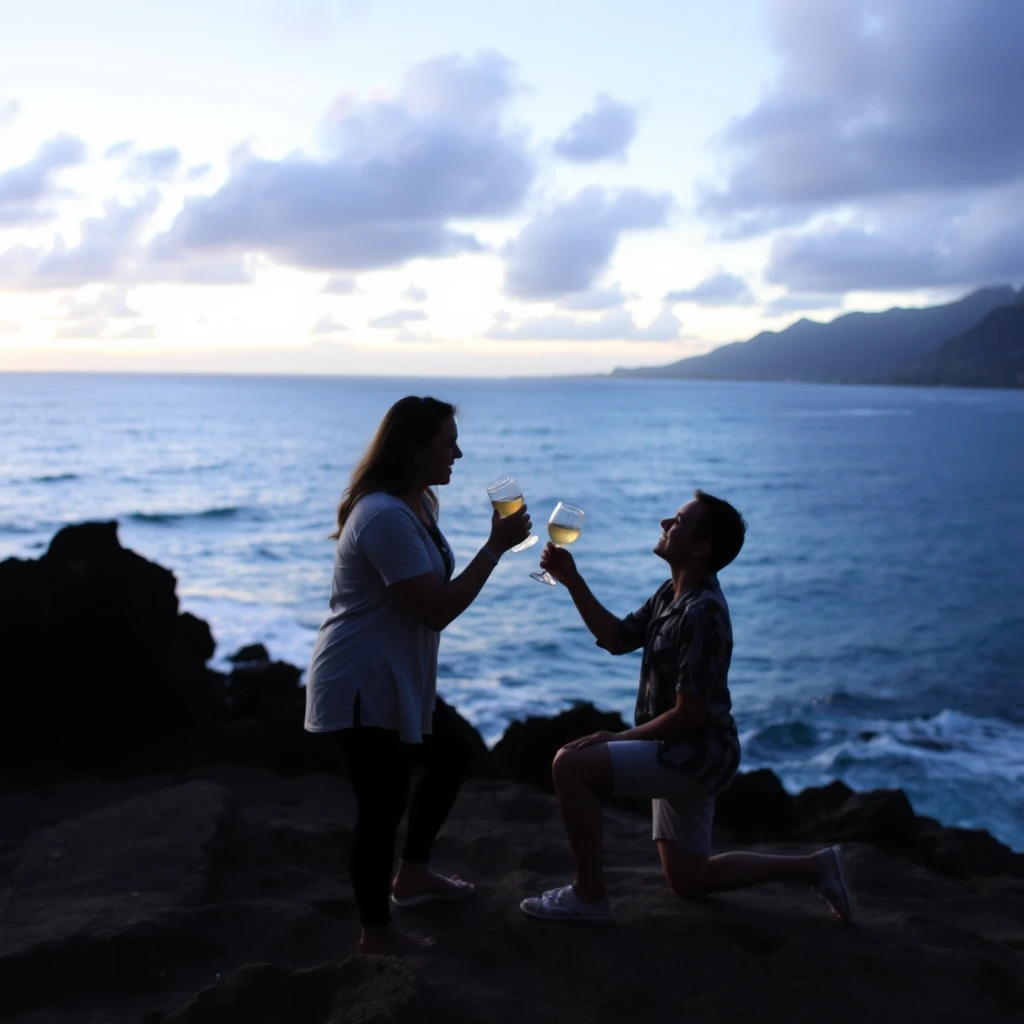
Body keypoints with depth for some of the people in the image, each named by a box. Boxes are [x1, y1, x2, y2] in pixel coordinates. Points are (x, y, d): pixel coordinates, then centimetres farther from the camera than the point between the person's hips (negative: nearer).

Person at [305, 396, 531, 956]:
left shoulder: (418, 503, 9)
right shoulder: (385, 517, -25)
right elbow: (437, 610, -27)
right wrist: (496, 545, -23)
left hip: (396, 680, 11)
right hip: (363, 686, -11)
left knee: (451, 755, 21)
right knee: (382, 802, -2)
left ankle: (412, 874, 36)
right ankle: (377, 932, 15)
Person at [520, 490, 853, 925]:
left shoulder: (702, 615, -25)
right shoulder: (671, 593, 6)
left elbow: (688, 715, -25)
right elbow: (617, 637, 14)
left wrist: (618, 738, -13)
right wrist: (571, 580, 4)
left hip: (695, 754, -10)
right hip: (683, 755, 10)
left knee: (570, 764, -18)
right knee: (688, 880, 18)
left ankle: (589, 895, -7)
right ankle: (813, 867, 24)